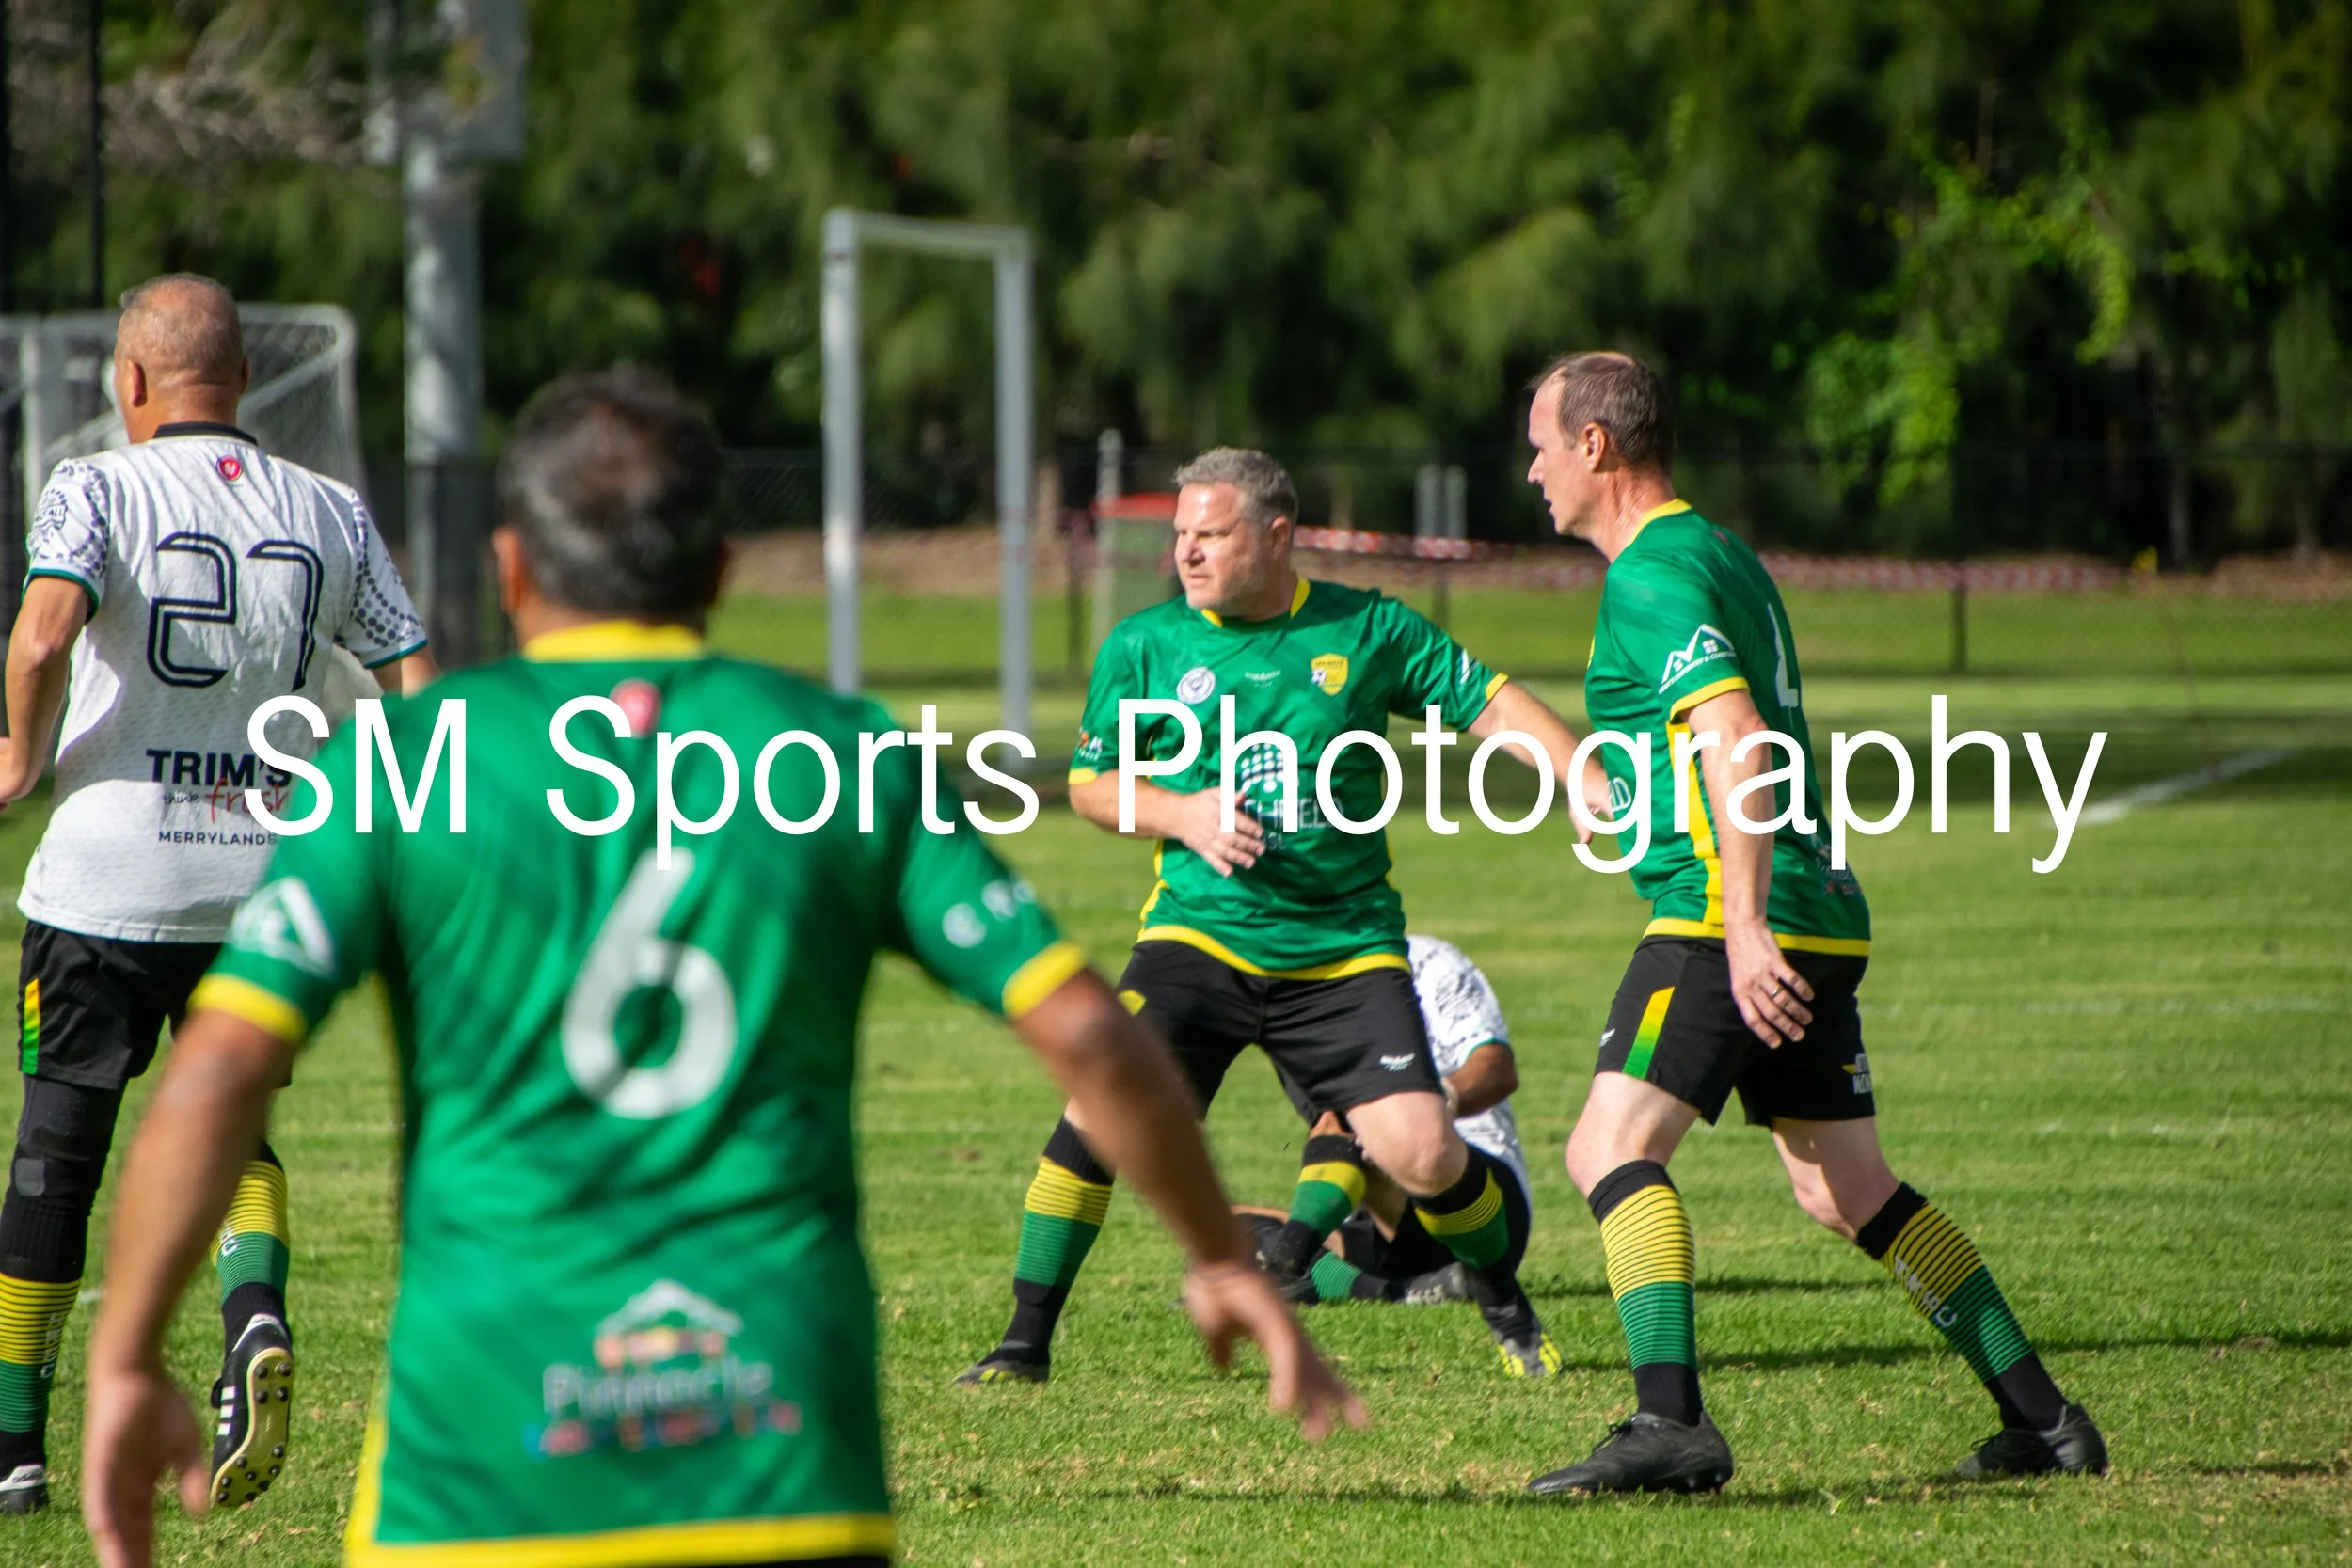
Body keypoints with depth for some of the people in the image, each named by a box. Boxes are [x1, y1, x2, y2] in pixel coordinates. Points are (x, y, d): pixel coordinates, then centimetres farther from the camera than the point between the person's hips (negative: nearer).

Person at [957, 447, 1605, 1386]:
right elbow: (1090, 782, 10)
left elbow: (1491, 704, 4)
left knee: (1422, 1157, -11)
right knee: (1105, 1103, -22)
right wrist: (1180, 815, -9)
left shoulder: (1368, 631, 1)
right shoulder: (1143, 647, 3)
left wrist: (1597, 789, -8)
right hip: (1200, 933, 0)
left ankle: (1504, 1300, 21)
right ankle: (1027, 1339, -9)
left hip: (1346, 947, 0)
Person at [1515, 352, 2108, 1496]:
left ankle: (1669, 1423, -29)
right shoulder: (1719, 554, 20)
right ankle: (2042, 1418, 16)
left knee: (1611, 1149, -15)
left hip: (1724, 918, -10)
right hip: (1817, 920, 10)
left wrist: (1743, 928, -30)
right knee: (1849, 1191, 15)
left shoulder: (1653, 576, -11)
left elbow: (1736, 739, -24)